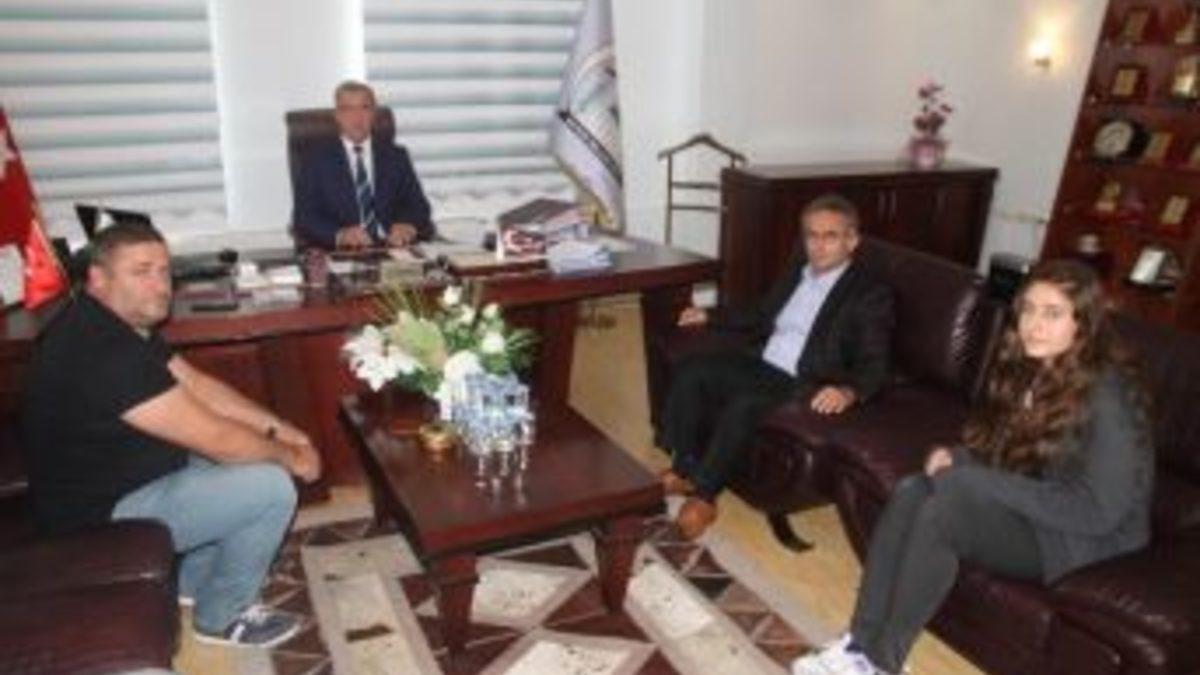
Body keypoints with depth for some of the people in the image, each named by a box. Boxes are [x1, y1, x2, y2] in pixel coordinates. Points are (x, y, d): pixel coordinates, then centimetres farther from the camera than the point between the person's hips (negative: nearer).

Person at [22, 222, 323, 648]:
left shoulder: (120, 323, 1)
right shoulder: (103, 353, -32)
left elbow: (196, 384, 5)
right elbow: (214, 438, -28)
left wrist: (278, 429, -4)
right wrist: (289, 456, -13)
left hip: (116, 480, 10)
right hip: (102, 515, -10)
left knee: (252, 457, 14)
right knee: (272, 487, -15)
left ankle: (193, 581, 25)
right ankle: (222, 616, 7)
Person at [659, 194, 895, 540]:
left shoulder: (871, 294, -6)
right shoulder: (798, 270, 15)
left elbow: (874, 366, -13)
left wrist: (849, 391, -34)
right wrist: (711, 316, 22)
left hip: (807, 387, -7)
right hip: (763, 365, 7)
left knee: (744, 405, -32)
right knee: (691, 371, -11)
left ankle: (704, 495, -15)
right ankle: (684, 469, -3)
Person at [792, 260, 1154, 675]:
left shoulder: (1107, 397, -21)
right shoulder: (1027, 370, 3)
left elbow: (1098, 511, -24)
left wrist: (971, 479, -26)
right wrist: (956, 459, -12)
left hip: (1083, 539, -7)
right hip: (1028, 508, 7)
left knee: (946, 509, -31)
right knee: (911, 493, -20)